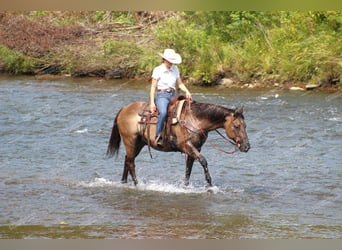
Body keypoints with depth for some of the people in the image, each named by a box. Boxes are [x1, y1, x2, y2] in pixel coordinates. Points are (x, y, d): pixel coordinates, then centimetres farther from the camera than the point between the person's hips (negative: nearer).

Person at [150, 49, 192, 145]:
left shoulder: (175, 69, 13)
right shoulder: (158, 70, -2)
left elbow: (180, 83, 16)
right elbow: (153, 87, -2)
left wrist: (187, 92, -4)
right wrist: (152, 103, -9)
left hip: (173, 95, 6)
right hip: (161, 95, -6)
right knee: (163, 112, -35)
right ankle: (158, 136, -28)